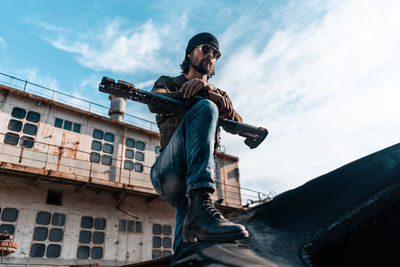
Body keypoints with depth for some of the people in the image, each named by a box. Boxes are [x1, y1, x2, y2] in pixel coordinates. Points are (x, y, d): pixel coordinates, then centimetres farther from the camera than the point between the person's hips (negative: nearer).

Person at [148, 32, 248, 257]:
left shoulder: (219, 95, 29)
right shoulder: (168, 82, 23)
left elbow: (237, 121, 6)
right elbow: (155, 104, -2)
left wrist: (206, 91, -11)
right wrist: (187, 91, -15)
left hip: (192, 181, 3)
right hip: (167, 172, -3)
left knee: (187, 250, -20)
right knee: (205, 108, -28)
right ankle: (200, 208, -41)